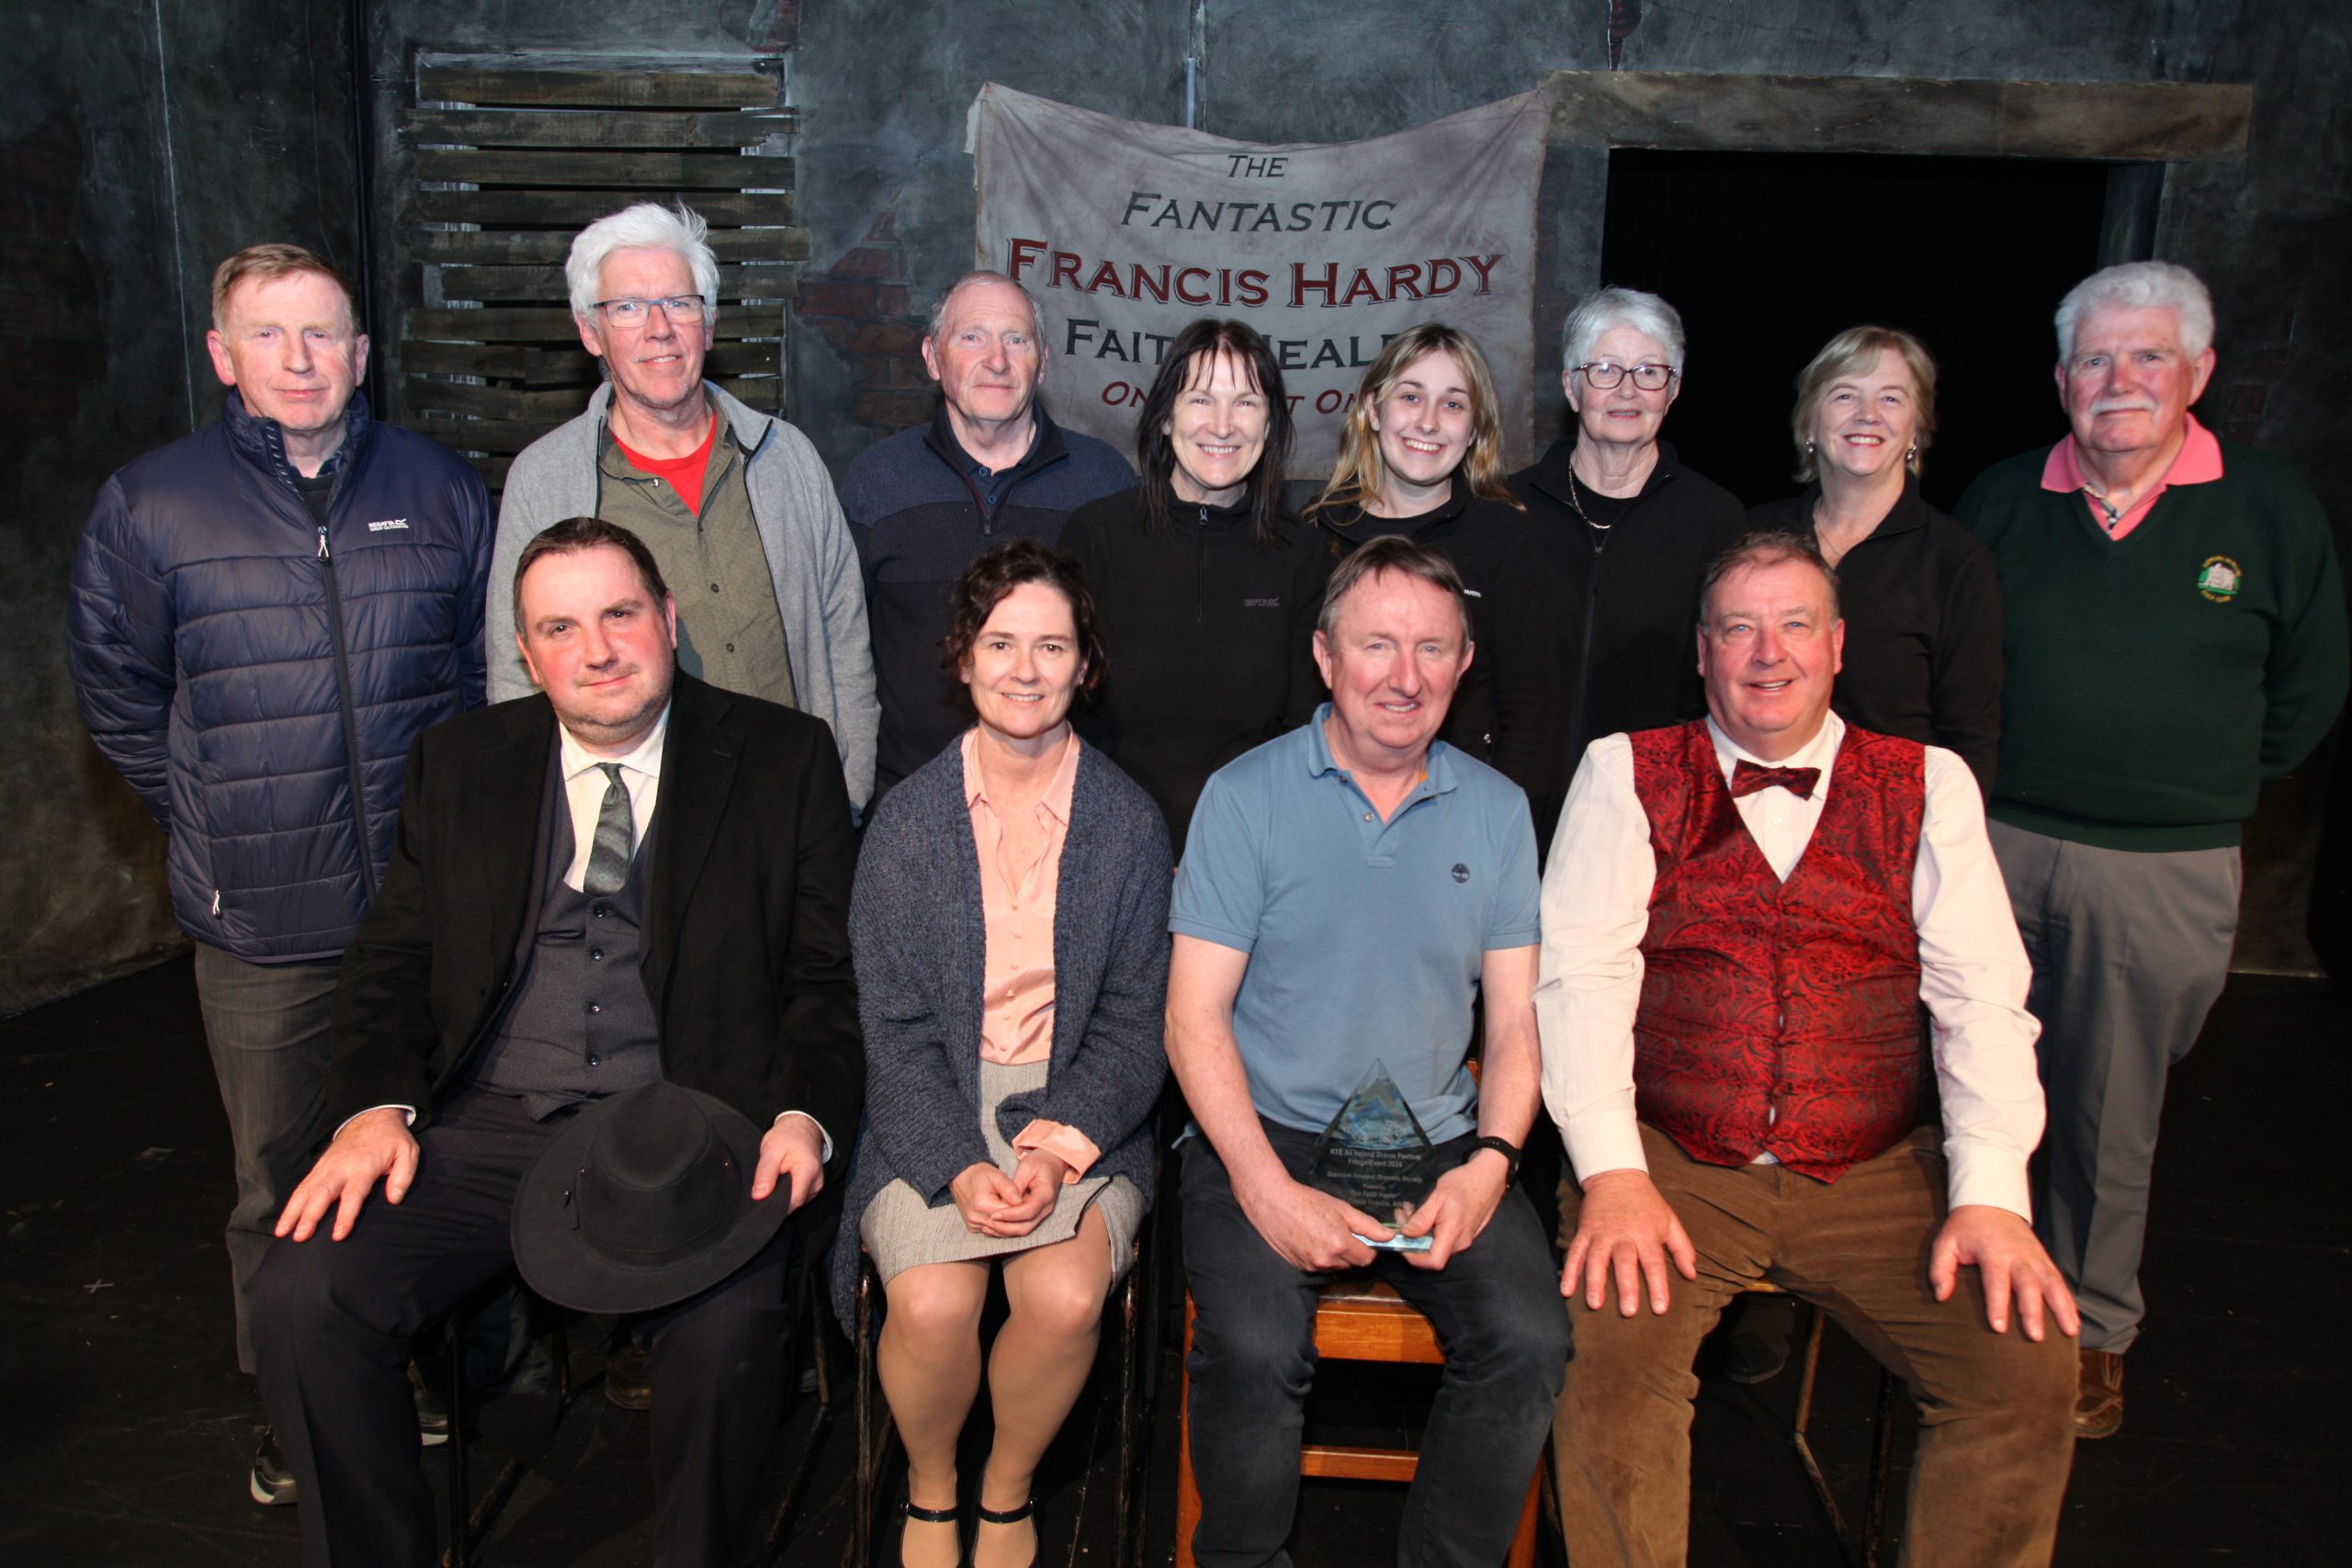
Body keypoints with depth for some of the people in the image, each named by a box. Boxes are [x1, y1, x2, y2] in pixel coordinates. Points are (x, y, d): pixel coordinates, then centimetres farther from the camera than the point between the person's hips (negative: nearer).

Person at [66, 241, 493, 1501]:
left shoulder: (439, 489, 3)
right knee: (281, 1183, 12)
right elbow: (119, 698, 10)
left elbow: (493, 665, 11)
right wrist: (216, 823, 6)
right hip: (261, 925, -1)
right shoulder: (148, 508, -1)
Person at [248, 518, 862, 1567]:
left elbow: (828, 974, 3)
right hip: (488, 1127, 3)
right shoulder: (459, 763, 14)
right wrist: (375, 1108, -5)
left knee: (728, 1323, -30)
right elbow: (391, 960, 14)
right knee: (298, 1297, -18)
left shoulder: (784, 760, 5)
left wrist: (803, 1116, -14)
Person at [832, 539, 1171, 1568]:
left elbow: (1134, 1021, 2)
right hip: (932, 1112, 0)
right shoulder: (908, 819, 2)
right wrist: (960, 1167, -16)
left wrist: (1061, 1142, -15)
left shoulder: (1129, 823, 2)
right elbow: (895, 1028, -1)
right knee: (932, 1302, -25)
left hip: (1081, 1107, 0)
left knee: (1064, 1296, -26)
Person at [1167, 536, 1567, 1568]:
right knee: (1256, 1351, -26)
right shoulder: (1246, 796, -2)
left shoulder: (1497, 810, 8)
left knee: (1529, 1342, -20)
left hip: (1438, 1143, 3)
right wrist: (1266, 1188, -16)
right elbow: (1195, 1014, -5)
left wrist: (1489, 1163, -9)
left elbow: (1516, 1017, 9)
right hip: (1265, 1134, -2)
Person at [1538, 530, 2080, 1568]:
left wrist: (1991, 1196, -9)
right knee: (1604, 1355, -25)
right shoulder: (1627, 773, 5)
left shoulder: (1929, 784, 10)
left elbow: (1982, 993, 4)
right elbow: (1582, 971, -3)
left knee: (2030, 1365, -16)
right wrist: (1612, 1174, -15)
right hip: (1671, 1164, -2)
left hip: (1878, 1174, 2)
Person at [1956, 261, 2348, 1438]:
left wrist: (2199, 796, 8)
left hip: (2162, 873, -1)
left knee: (2110, 1118, 9)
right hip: (1995, 846, 2)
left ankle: (2093, 1334, 28)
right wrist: (1989, 789, 9)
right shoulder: (2001, 502, 4)